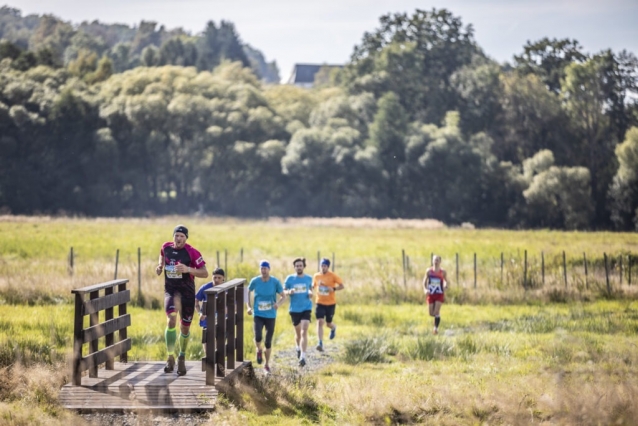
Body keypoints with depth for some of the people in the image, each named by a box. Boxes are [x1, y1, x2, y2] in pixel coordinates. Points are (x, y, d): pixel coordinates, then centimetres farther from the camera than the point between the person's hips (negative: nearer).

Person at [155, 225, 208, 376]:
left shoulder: (192, 252, -13)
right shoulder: (166, 247, -2)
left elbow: (205, 273, -14)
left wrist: (188, 269, -27)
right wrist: (159, 267, 3)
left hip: (187, 291, -1)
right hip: (171, 290, 1)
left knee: (185, 328, 8)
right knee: (171, 320, -23)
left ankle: (181, 359, 31)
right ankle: (170, 358, -21)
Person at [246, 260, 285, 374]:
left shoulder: (275, 282, -7)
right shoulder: (255, 281, -5)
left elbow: (283, 296, -1)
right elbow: (248, 292, 13)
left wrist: (278, 303, -22)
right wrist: (249, 306, 4)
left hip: (270, 315, 0)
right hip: (258, 314, 0)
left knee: (268, 342, 5)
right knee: (258, 337, -22)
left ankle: (267, 364, 23)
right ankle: (259, 350, 13)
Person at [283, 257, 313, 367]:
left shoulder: (308, 278, 2)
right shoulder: (290, 278, -1)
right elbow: (283, 291, 3)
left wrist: (310, 293, -3)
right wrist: (289, 292, -19)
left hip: (306, 308, -1)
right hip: (294, 309, 1)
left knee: (304, 332, -15)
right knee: (298, 333, 13)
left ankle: (303, 357, -19)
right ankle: (298, 348, 45)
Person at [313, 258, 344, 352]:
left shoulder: (333, 276, -8)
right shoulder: (316, 276, 2)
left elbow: (341, 286, -7)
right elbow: (313, 286, 19)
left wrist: (334, 289, -25)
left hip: (331, 303, -1)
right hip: (320, 303, 1)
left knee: (328, 324, 9)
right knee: (320, 322, -15)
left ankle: (334, 328, 49)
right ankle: (320, 344, -18)